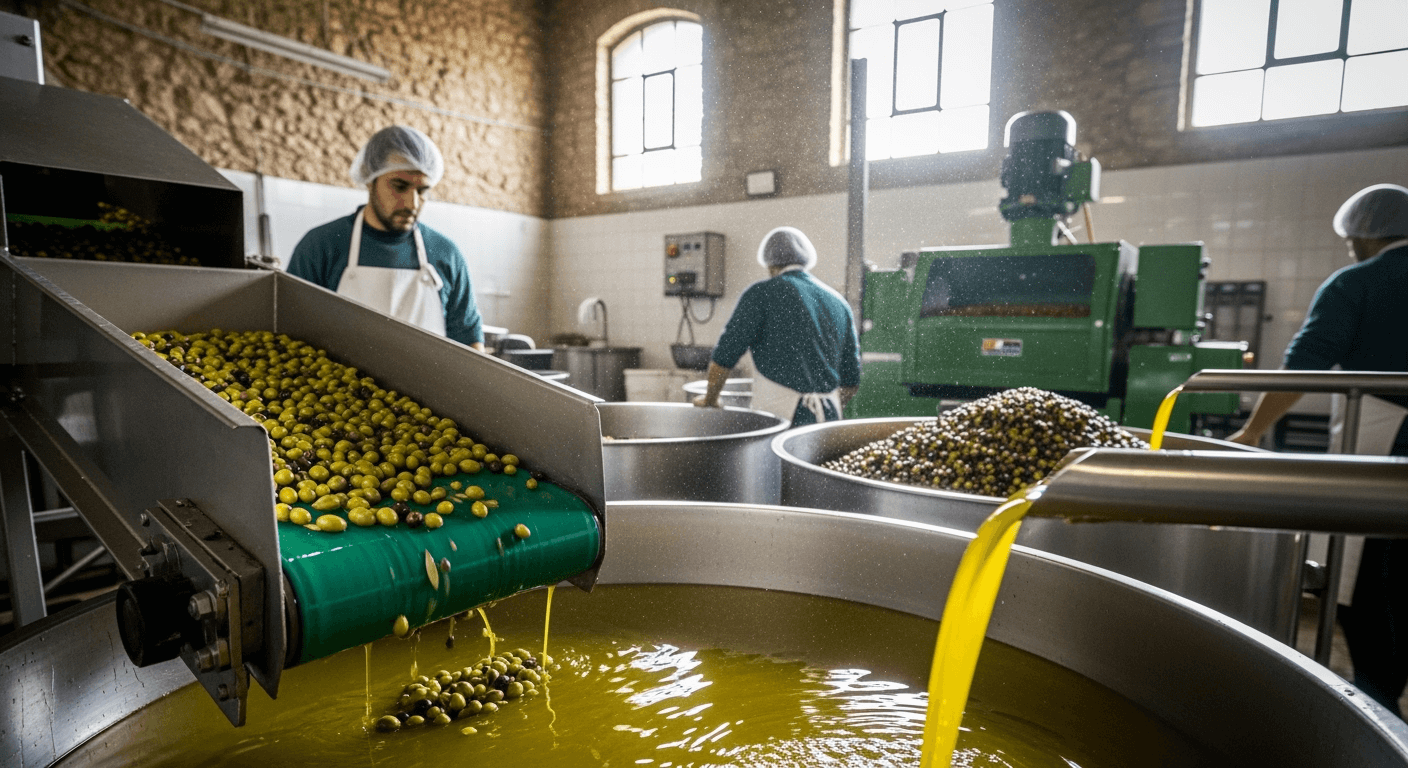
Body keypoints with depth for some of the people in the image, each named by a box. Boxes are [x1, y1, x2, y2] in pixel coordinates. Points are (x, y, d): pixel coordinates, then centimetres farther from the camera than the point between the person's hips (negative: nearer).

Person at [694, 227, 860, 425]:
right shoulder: (839, 303, 15)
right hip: (829, 414, 6)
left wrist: (710, 399, 12)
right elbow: (851, 379, 18)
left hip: (778, 411, -5)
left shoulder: (762, 293, -1)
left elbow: (724, 356, -3)